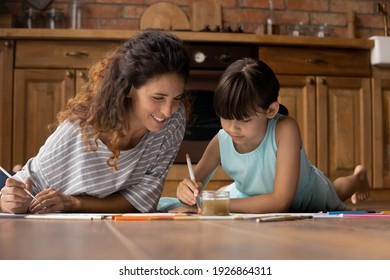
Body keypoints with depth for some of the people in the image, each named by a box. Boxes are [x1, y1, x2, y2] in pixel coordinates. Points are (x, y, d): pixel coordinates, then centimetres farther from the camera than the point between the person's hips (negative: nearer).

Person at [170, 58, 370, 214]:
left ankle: (356, 177, 67)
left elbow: (281, 201, -48)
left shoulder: (285, 129, -45)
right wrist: (186, 191, -49)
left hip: (312, 203, -2)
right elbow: (196, 184, -24)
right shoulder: (220, 143, -35)